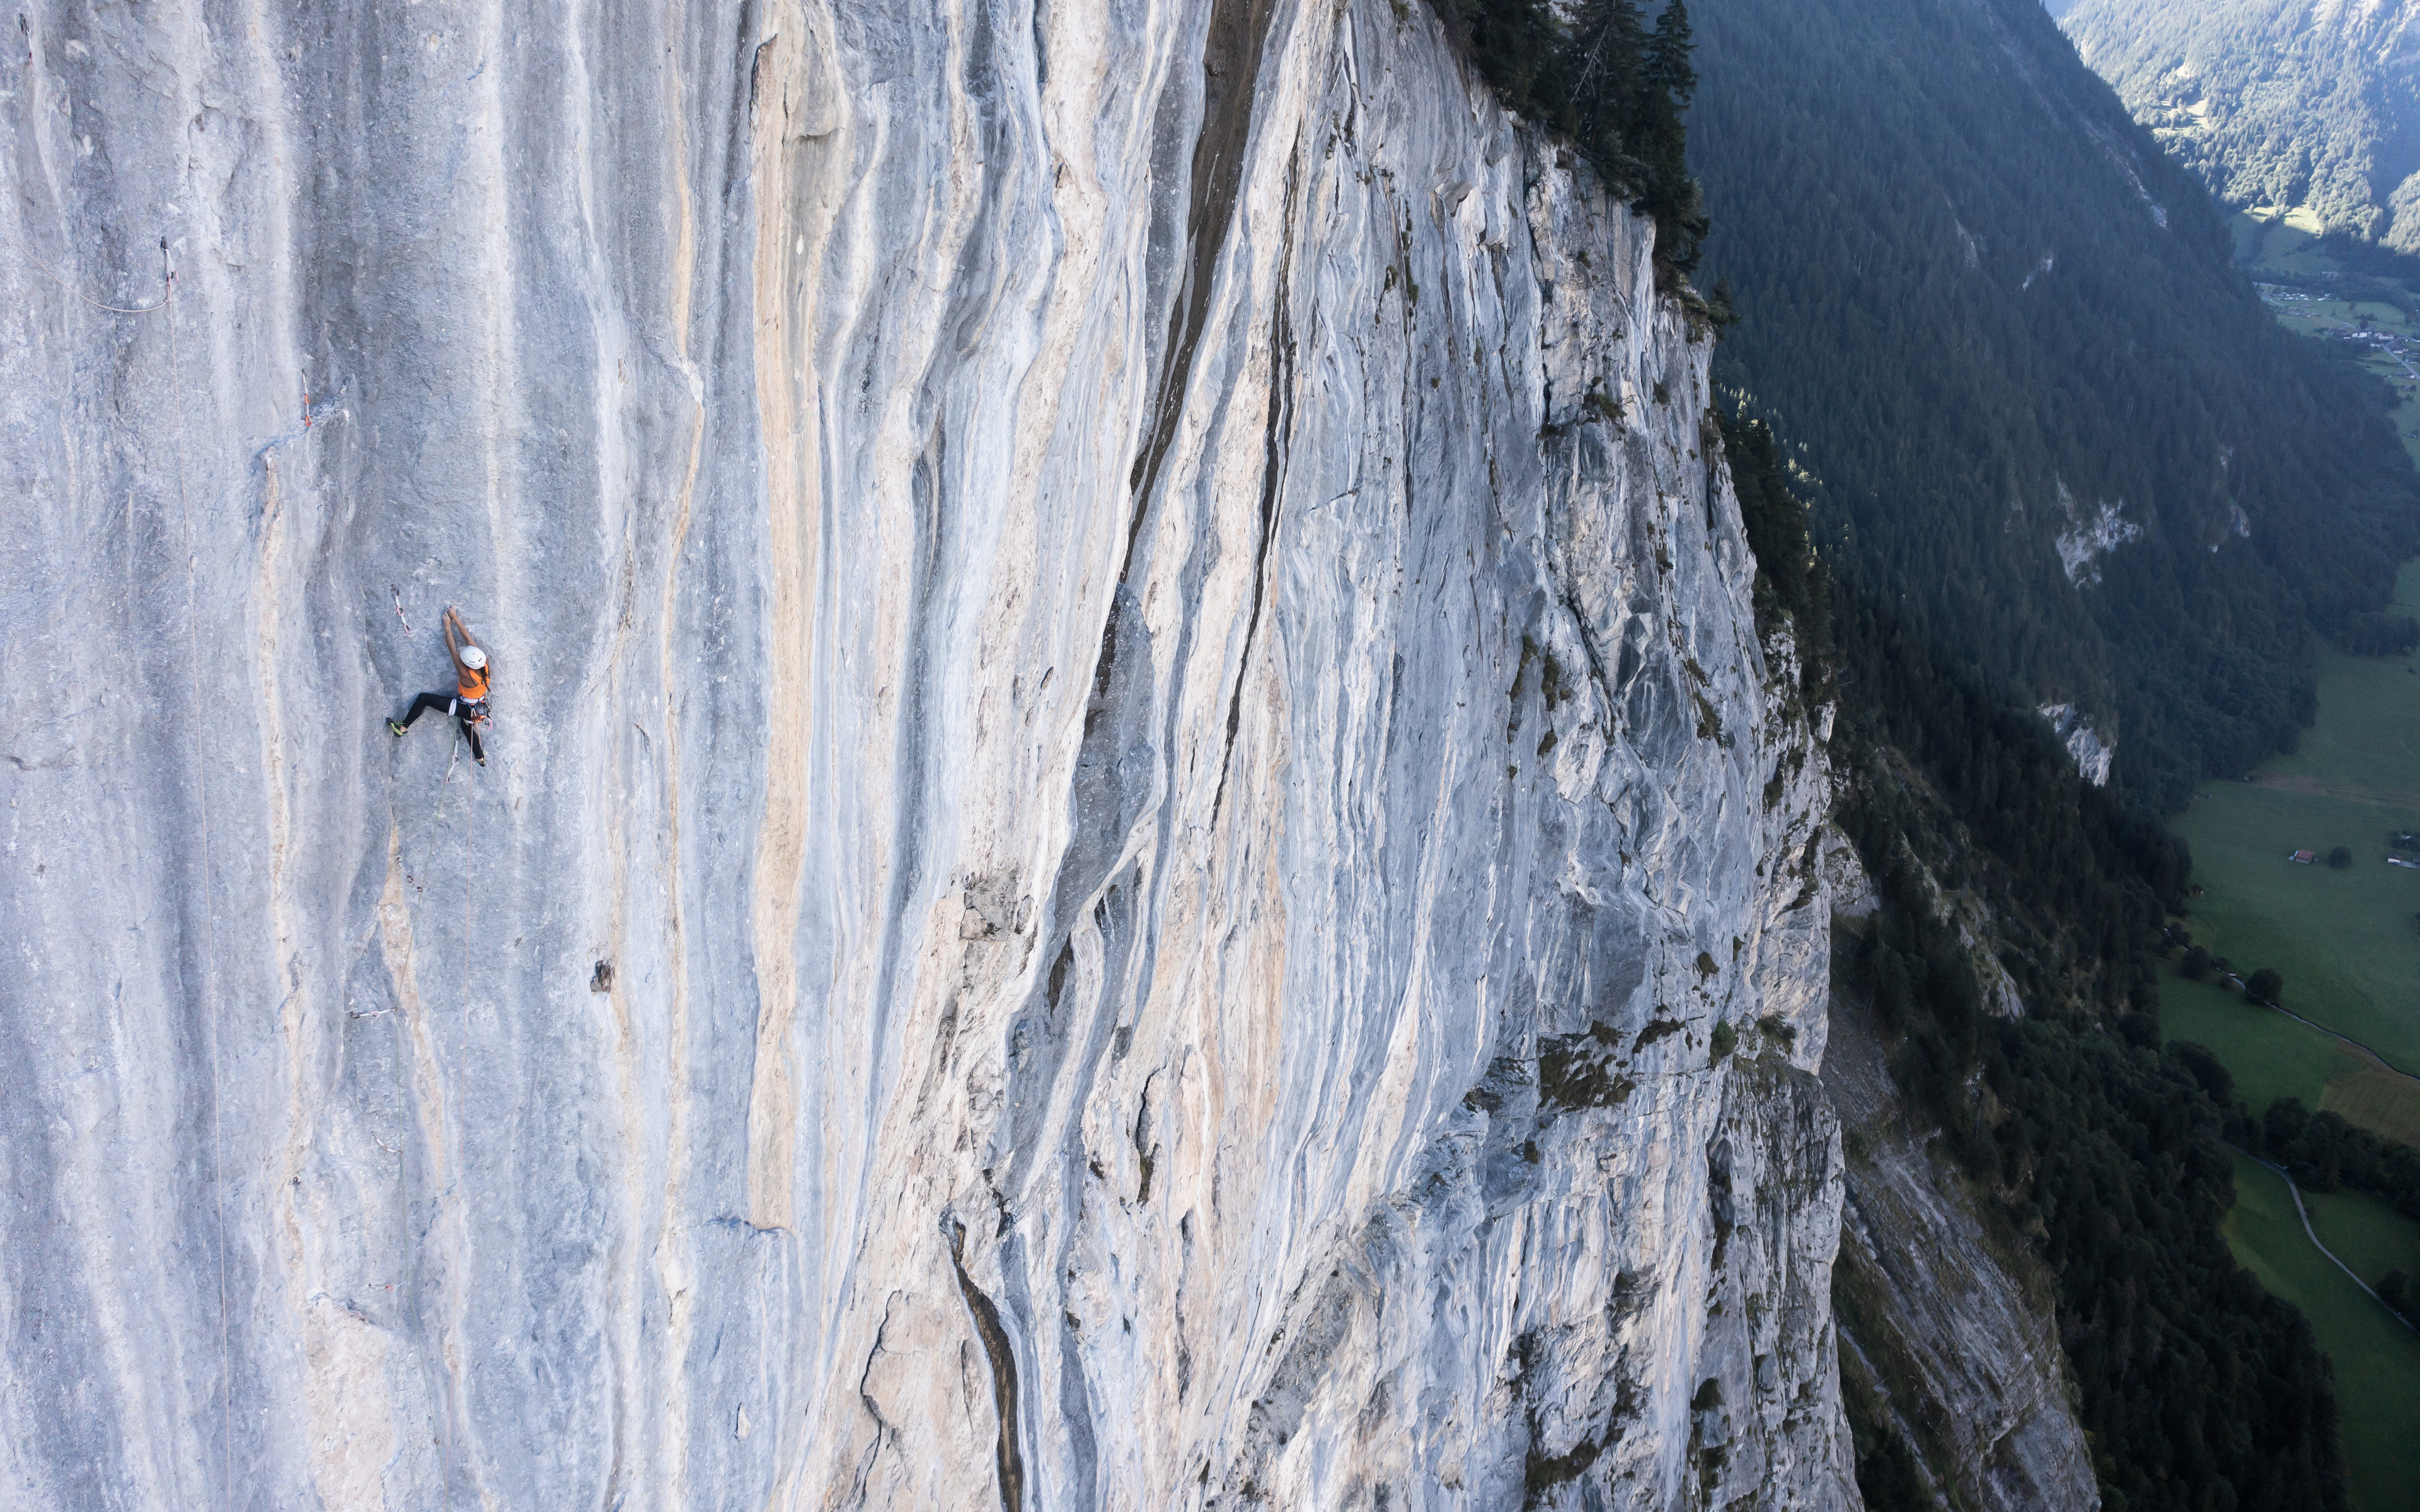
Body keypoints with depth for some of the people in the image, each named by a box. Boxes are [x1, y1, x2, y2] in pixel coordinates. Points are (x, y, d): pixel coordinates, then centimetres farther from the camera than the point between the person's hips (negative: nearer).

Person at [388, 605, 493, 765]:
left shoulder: (466, 675, -34)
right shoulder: (485, 663, -21)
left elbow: (453, 649, -27)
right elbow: (468, 638, -13)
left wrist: (448, 626, -17)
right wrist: (455, 618, -7)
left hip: (464, 708, -7)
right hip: (479, 708, 7)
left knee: (424, 698, -4)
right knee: (467, 727, 36)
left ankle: (402, 728, 4)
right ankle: (480, 758, 52)